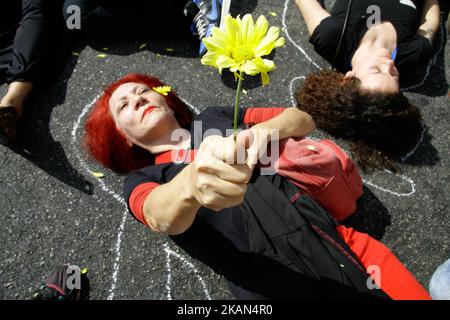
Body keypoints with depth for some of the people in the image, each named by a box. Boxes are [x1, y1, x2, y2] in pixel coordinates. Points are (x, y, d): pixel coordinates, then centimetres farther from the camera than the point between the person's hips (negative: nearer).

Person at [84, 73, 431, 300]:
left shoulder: (215, 118, 15)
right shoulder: (142, 180, 6)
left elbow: (304, 118, 9)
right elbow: (162, 217, -17)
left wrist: (262, 131, -12)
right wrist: (192, 184, -39)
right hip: (276, 287, -2)